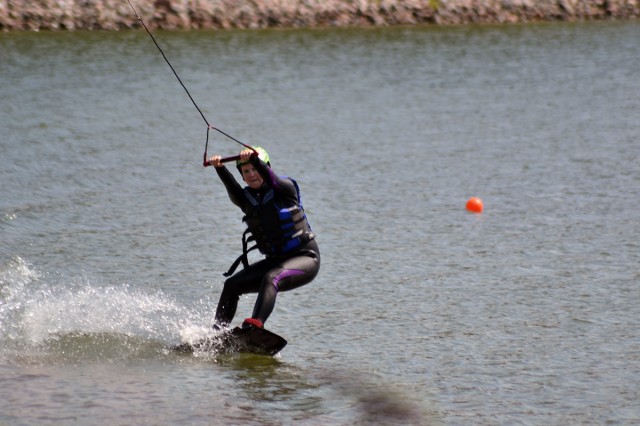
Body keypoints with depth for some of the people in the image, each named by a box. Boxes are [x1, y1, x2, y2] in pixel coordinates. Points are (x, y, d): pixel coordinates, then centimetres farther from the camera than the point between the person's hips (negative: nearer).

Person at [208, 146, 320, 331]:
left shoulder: (285, 188, -8)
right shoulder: (245, 197, 4)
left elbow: (271, 179, -31)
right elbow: (232, 187, -18)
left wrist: (254, 159, -50)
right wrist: (220, 168, -39)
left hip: (305, 256, -7)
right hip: (275, 260, 7)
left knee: (270, 279, -33)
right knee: (232, 285, -4)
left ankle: (254, 325, -51)